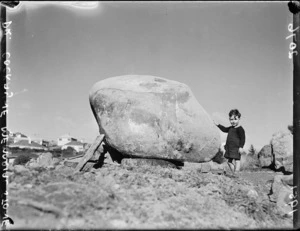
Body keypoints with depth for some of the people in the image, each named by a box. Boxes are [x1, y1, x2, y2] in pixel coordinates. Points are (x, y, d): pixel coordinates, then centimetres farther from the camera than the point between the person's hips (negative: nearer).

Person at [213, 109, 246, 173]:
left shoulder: (240, 129, -10)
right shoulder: (231, 128, 16)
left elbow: (243, 138, -16)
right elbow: (225, 129, 34)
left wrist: (241, 147, -23)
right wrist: (218, 125, 31)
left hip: (236, 148, -9)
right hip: (229, 148, 9)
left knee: (236, 159, -10)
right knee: (230, 161, 11)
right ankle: (233, 172, 18)